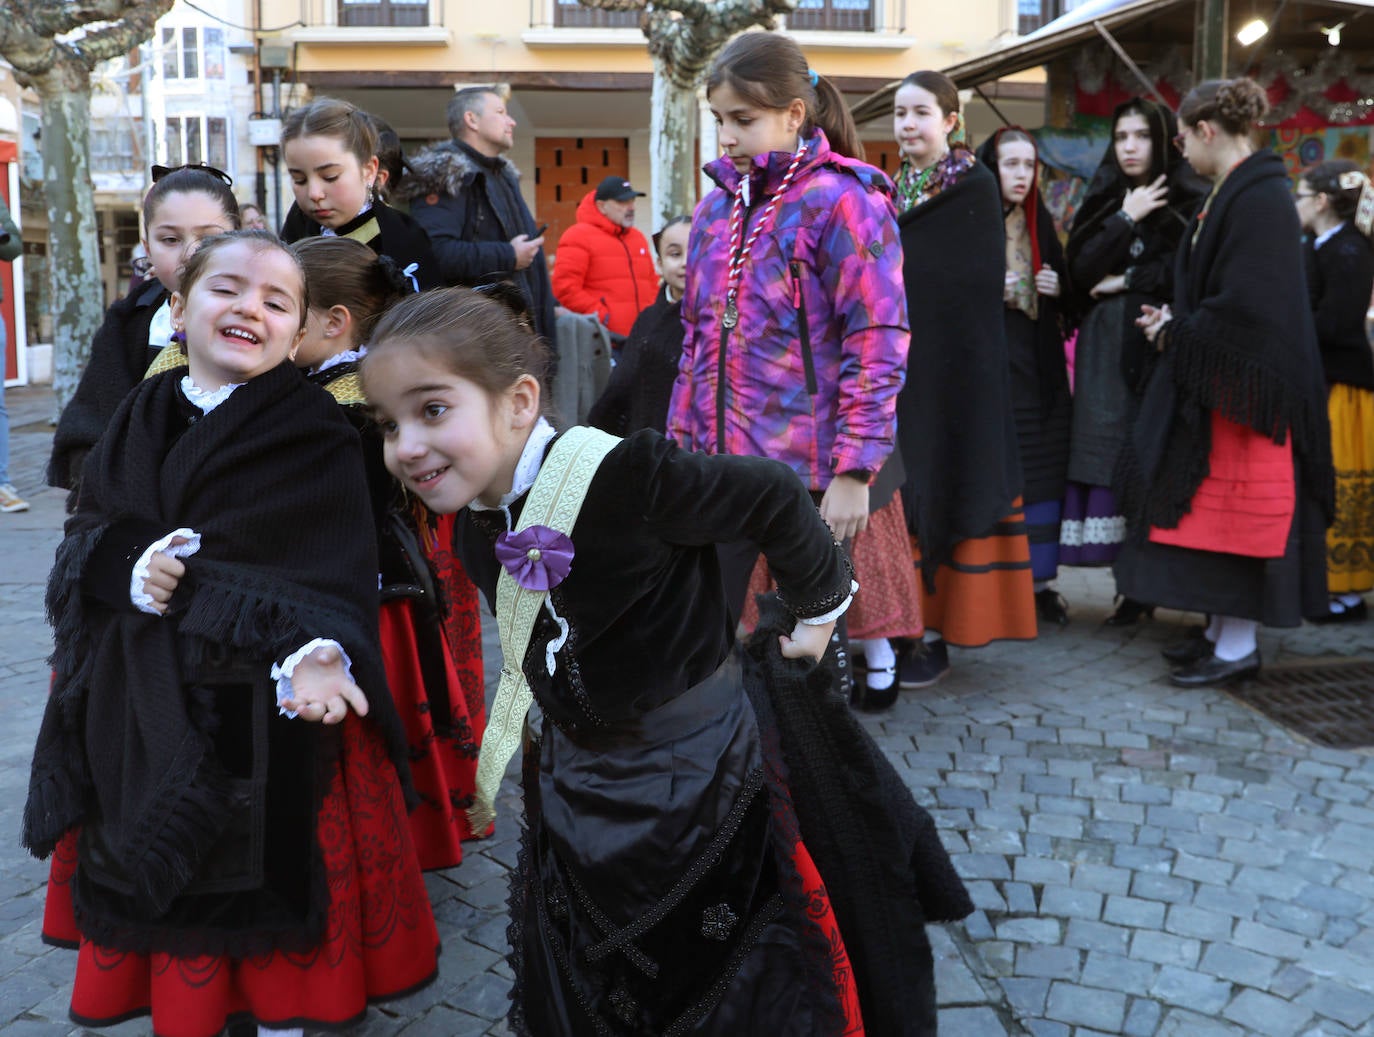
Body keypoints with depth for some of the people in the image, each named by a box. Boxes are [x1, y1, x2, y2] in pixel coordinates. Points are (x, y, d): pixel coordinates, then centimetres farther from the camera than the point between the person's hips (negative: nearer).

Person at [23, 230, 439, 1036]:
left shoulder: (318, 434, -7)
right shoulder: (140, 419, 9)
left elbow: (334, 568, -15)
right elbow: (84, 538, 9)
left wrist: (316, 653, -34)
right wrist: (129, 570, -14)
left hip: (265, 709, -4)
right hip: (142, 707, 4)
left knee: (265, 876, 6)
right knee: (166, 885, 15)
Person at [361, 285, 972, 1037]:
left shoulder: (623, 475, -29)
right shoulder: (474, 525, -4)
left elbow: (773, 498, -19)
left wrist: (817, 608, -7)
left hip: (700, 773, -7)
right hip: (579, 790, 7)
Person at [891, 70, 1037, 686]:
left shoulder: (975, 186, -6)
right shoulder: (893, 191, 13)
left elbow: (979, 283, -14)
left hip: (955, 367, -6)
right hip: (900, 364, 6)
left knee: (944, 487, -2)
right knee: (903, 491, 8)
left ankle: (937, 637, 6)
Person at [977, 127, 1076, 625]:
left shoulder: (1041, 224, 15)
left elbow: (1064, 293, 21)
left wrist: (1057, 288, 0)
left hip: (1038, 364, 5)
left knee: (1041, 472, 3)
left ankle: (1039, 579, 12)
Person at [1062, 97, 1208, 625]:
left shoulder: (1190, 202, 3)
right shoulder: (1103, 201, 15)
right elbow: (1080, 272, 2)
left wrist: (1127, 280, -4)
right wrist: (1127, 219, -4)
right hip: (1107, 351, 4)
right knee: (1114, 465, -2)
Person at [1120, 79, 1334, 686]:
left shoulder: (1259, 199, -17)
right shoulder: (1233, 192, 13)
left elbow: (1247, 305, -23)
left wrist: (1178, 333, -11)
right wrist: (1176, 322, 7)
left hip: (1244, 379, -10)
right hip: (1214, 373, 10)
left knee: (1235, 508, -4)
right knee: (1216, 511, 13)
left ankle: (1239, 646, 5)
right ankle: (1222, 630, 22)